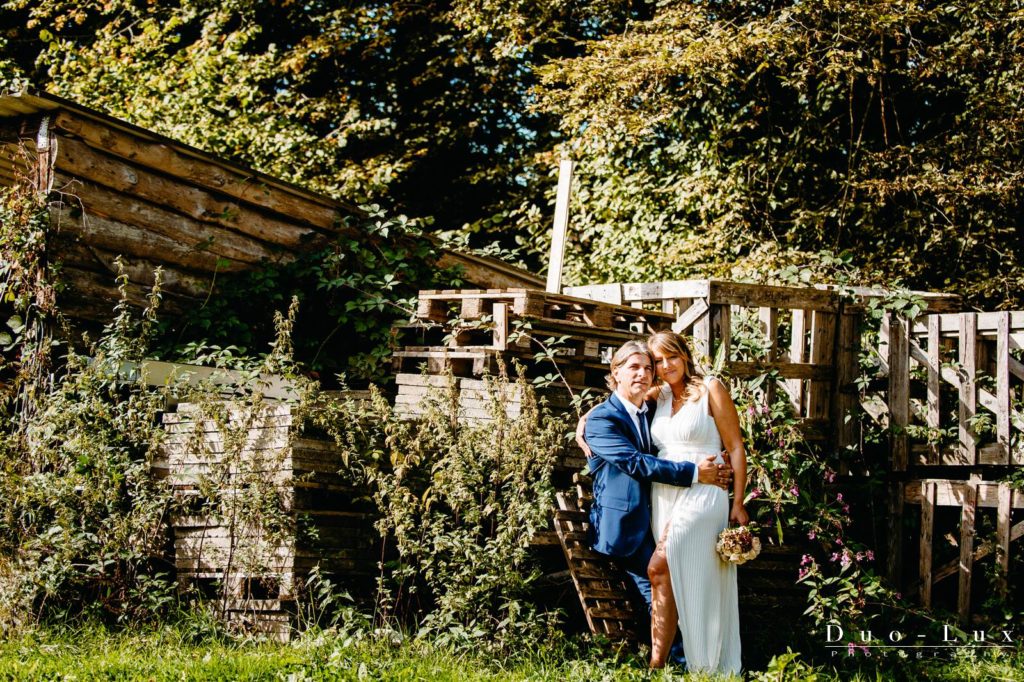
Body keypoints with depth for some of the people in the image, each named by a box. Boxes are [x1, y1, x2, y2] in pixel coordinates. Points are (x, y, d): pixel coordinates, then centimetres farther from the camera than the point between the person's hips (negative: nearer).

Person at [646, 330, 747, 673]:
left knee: (659, 568, -22)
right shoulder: (660, 396, 14)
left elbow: (735, 447, -2)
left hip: (702, 494, -6)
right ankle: (698, 665, 12)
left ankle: (656, 665, -21)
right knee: (675, 580, 5)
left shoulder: (711, 389, -1)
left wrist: (738, 504, -8)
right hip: (663, 495, 6)